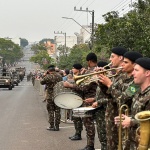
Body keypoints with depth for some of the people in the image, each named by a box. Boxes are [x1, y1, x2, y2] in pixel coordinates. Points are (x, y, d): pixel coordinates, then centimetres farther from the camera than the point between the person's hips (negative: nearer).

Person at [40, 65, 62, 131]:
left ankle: (52, 126, 7)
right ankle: (57, 126, 14)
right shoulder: (59, 76, 1)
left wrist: (44, 75, 8)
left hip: (50, 96, -4)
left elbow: (41, 82, 1)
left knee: (51, 111, 6)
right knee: (57, 111, 10)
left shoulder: (48, 77, -13)